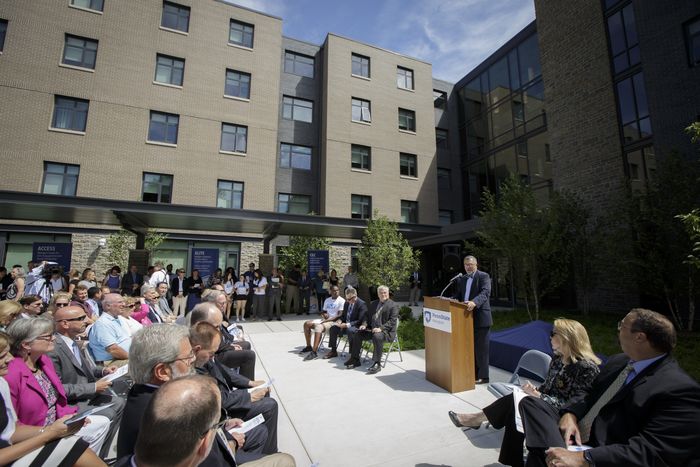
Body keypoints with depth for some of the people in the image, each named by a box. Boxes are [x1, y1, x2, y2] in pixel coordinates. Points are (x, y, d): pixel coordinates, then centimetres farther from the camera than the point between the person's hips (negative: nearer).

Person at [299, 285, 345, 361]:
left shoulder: (341, 301, -7)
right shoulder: (327, 300, 17)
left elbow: (340, 315, -15)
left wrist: (326, 320, -19)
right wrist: (323, 315, -1)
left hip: (334, 321, -8)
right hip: (325, 320, 8)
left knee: (318, 327, -34)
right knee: (307, 324, 1)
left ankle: (314, 352, -36)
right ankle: (308, 346, 12)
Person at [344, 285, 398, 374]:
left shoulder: (393, 305, -2)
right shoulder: (373, 303, 19)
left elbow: (392, 321, -12)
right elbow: (367, 316, 21)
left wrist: (381, 328, -24)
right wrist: (364, 324, -1)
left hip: (386, 331, -7)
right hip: (372, 329, 7)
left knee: (377, 336, -37)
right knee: (357, 333, -9)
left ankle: (377, 364, -27)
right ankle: (355, 359, 0)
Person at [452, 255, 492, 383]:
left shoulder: (483, 276, -5)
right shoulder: (461, 279, 15)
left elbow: (485, 292, -20)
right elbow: (457, 295, 16)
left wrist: (474, 302, -36)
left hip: (480, 318, -6)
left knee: (481, 347, 1)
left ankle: (482, 376, 12)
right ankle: (472, 373, 27)